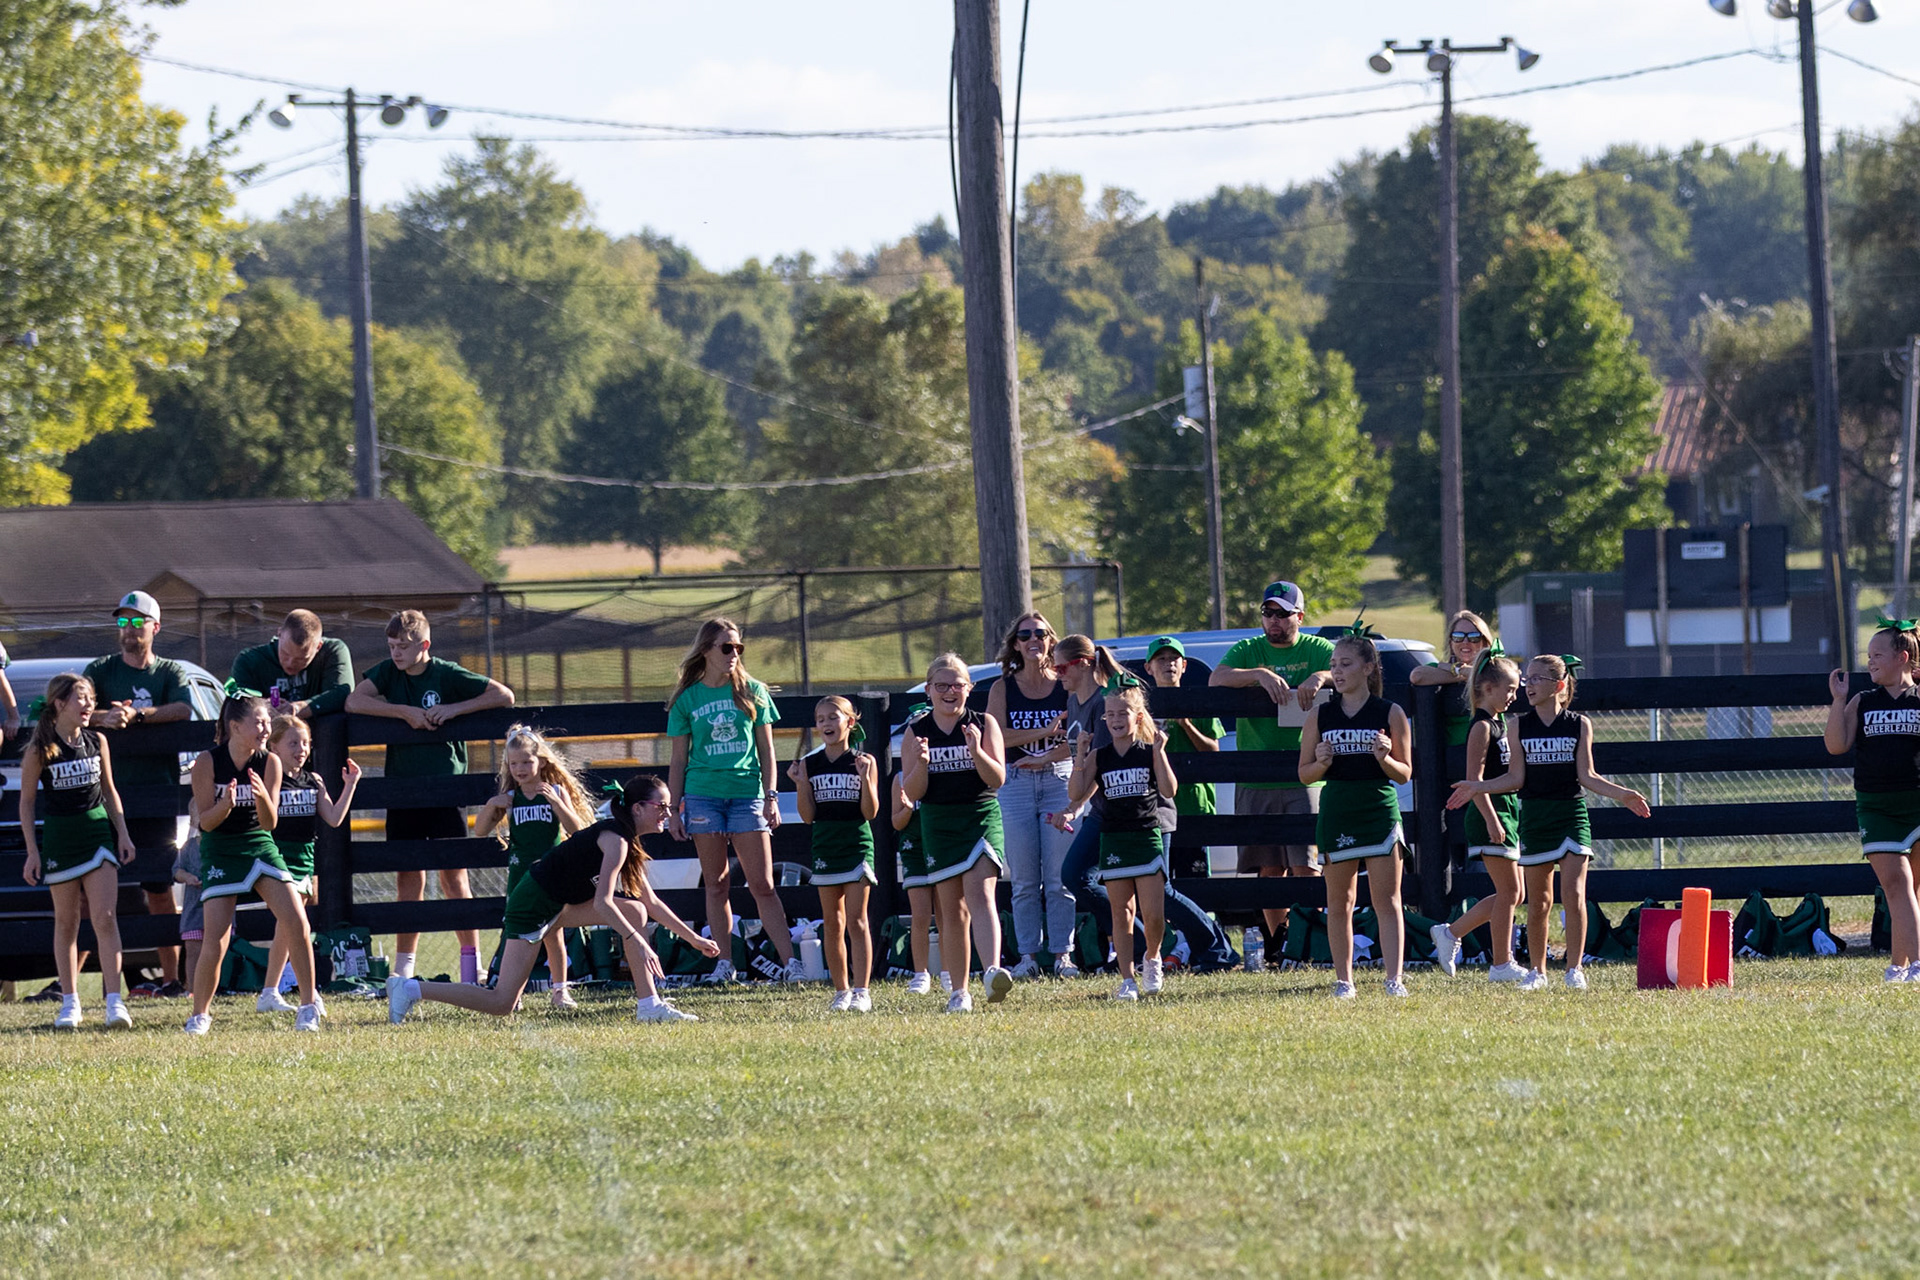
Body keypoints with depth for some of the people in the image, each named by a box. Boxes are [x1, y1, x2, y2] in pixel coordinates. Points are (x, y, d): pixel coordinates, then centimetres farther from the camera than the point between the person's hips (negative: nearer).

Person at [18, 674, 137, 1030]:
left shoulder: (96, 743, 4)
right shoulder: (40, 751, -6)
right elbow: (27, 802, -1)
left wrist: (123, 833, 8)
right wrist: (32, 851, -5)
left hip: (98, 833, 2)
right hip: (59, 837, -2)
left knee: (104, 917, -8)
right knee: (66, 922, 5)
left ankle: (114, 1001, -11)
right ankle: (70, 1003, 14)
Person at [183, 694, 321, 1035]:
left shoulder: (269, 762, -6)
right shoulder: (208, 762, -14)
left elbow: (269, 823, -5)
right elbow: (206, 822, -10)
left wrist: (263, 797, -26)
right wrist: (225, 805, -32)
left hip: (260, 846, 3)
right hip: (220, 851, -3)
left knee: (297, 923, -11)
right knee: (215, 942, -12)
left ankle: (308, 1007, 2)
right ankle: (200, 1014, 8)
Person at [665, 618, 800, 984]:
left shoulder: (752, 692, 7)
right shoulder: (687, 700, 6)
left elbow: (765, 748, 8)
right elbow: (679, 760, 9)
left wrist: (771, 796, -1)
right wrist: (673, 810, 6)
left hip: (747, 793, -1)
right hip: (703, 796, 1)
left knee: (762, 885, -6)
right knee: (716, 885, 4)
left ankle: (790, 963, -10)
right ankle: (724, 964, 10)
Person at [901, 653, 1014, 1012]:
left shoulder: (984, 724, 2)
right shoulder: (916, 732, 5)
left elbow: (997, 778, -4)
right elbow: (912, 792, 2)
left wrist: (977, 751, -21)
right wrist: (921, 763, -17)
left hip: (981, 818, -2)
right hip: (938, 823, 2)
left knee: (980, 892, -21)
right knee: (951, 910, 5)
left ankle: (992, 972, -36)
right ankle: (959, 991, 12)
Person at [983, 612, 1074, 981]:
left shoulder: (1066, 685, 5)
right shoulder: (1003, 688, 6)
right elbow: (995, 736, -6)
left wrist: (1044, 758, -14)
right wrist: (1047, 732, -12)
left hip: (1059, 780, -1)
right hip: (1016, 784, 1)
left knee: (1059, 878, -4)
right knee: (1024, 880, -1)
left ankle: (1062, 953, -1)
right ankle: (1028, 956, 0)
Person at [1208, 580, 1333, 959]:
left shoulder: (1318, 650, 7)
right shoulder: (1247, 651, 10)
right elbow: (1216, 679, -6)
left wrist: (1321, 677, -26)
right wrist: (1260, 675, -22)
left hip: (1305, 778, -2)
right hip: (1255, 782, 2)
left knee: (1305, 865, -10)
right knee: (1270, 869, 3)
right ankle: (1277, 945, 9)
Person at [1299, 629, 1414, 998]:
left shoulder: (1390, 714, 1)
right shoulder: (1320, 716, 7)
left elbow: (1405, 773, 4)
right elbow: (1304, 773, 10)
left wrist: (1385, 758, -16)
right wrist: (1321, 763, -11)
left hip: (1380, 811, -2)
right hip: (1336, 812, 2)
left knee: (1387, 901, -6)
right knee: (1339, 902, 6)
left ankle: (1395, 979, -8)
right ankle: (1343, 980, 13)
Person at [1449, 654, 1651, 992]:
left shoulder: (1579, 725, 2)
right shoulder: (1519, 727, 4)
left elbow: (1587, 777, 2)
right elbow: (1516, 778, 3)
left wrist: (1622, 794, -11)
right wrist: (1477, 788, -9)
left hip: (1571, 814, -1)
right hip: (1534, 817, 1)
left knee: (1573, 894, -12)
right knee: (1538, 902, 5)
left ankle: (1574, 969, -5)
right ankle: (1538, 971, 17)